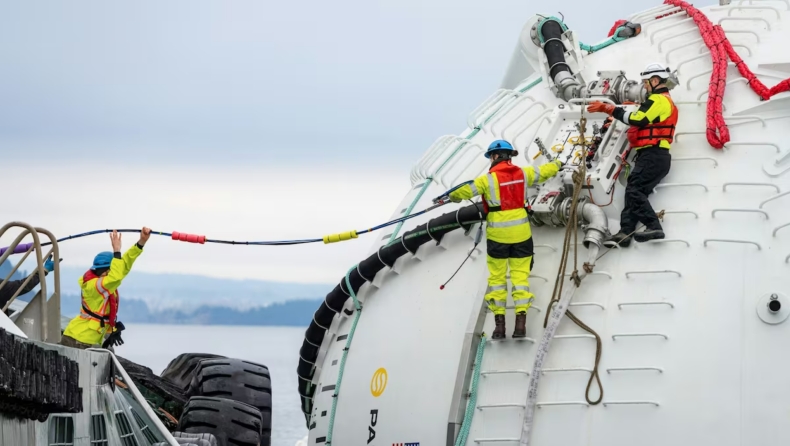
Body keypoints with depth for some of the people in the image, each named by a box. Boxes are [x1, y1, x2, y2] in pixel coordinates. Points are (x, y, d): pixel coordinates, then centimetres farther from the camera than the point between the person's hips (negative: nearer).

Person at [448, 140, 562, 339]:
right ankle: (521, 322, -1)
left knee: (497, 277, 8)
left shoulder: (489, 179, -10)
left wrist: (452, 196, 14)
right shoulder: (523, 174, 2)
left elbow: (463, 191, -9)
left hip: (497, 235, -3)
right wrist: (557, 165, 39)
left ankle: (499, 324, 6)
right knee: (520, 275, 7)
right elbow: (544, 171, 18)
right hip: (521, 233, 3)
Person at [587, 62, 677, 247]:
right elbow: (645, 122, 23)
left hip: (652, 155, -11)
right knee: (634, 190, 3)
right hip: (657, 156, 11)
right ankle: (626, 232, -7)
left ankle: (653, 227, -28)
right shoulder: (665, 101, 27)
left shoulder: (658, 100, -8)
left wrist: (609, 109, -11)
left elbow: (638, 120, -17)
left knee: (633, 190, -18)